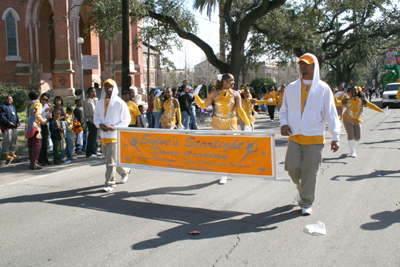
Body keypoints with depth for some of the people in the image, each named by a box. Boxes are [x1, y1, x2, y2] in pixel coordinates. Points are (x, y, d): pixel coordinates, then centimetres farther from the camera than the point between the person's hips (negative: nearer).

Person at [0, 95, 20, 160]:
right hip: (6, 127, -8)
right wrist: (8, 122, -23)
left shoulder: (13, 107, 19)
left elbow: (16, 115, 25)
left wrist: (18, 123, 11)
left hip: (14, 127, 8)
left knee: (14, 140, 11)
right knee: (7, 140, -9)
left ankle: (12, 153, 22)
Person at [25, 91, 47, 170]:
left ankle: (31, 161, 17)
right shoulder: (38, 104, -4)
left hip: (28, 127, 7)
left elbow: (28, 116, 14)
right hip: (35, 127, -7)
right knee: (37, 145, -7)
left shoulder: (28, 105, 16)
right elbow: (37, 115, -16)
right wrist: (43, 121, 0)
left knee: (31, 145, 12)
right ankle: (34, 163, -13)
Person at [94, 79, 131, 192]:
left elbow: (126, 120, -6)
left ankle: (110, 183, -1)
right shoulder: (100, 103, 10)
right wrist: (100, 125, -8)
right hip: (103, 135, 6)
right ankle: (124, 171, 39)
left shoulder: (119, 103, -7)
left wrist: (115, 127, -19)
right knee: (110, 159, 16)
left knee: (111, 160, -9)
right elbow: (96, 118, 14)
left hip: (115, 135, -6)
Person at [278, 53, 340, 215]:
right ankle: (301, 188, 30)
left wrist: (335, 136, -4)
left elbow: (331, 113, 2)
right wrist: (283, 123, -4)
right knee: (293, 168, -1)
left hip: (315, 137, -2)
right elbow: (284, 109, 17)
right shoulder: (291, 88, 9)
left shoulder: (323, 88, 3)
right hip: (294, 136, 2)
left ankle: (307, 203, 16)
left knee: (310, 171, 0)